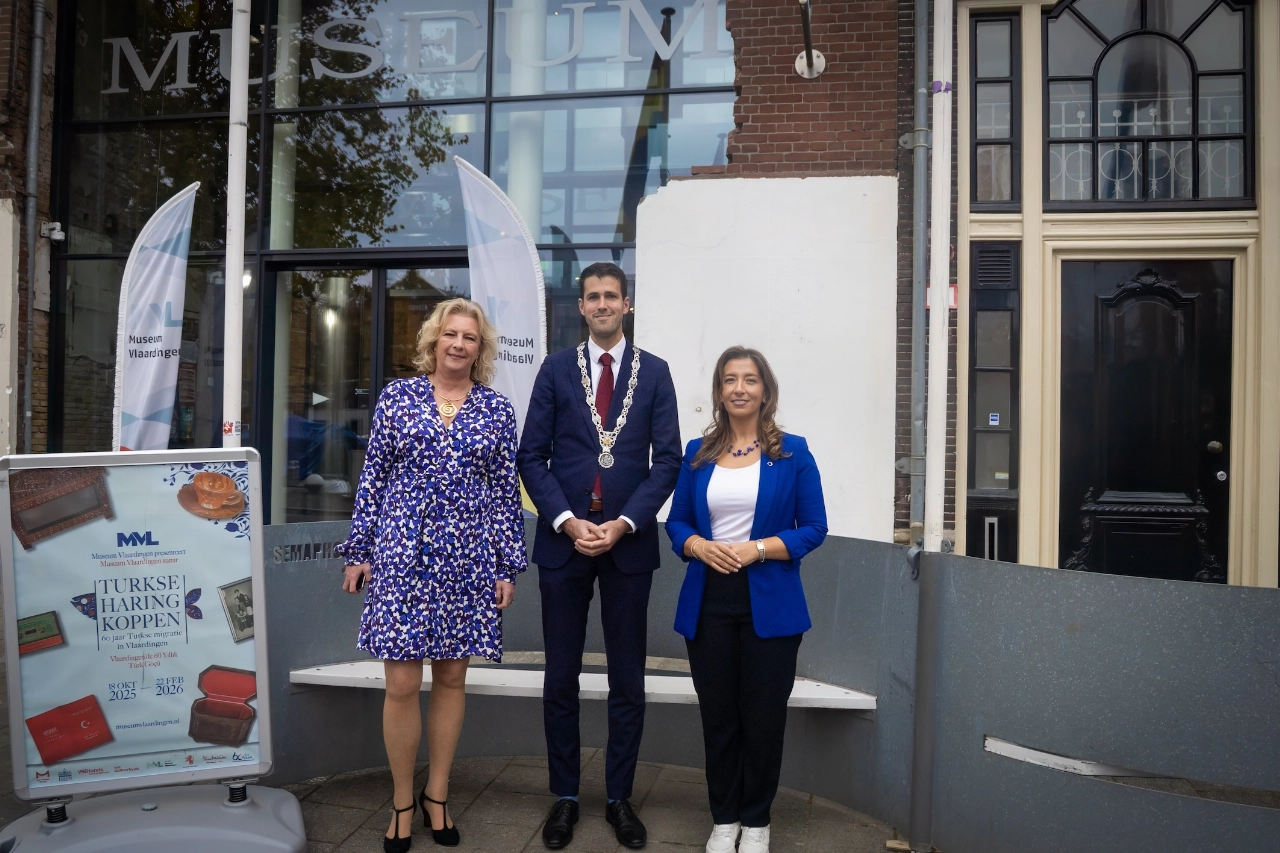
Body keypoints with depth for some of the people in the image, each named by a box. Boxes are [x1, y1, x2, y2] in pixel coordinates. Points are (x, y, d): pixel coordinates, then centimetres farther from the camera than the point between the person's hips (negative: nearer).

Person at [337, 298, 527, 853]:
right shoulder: (397, 396, 4)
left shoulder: (498, 410, 5)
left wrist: (509, 566, 3)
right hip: (402, 553, -1)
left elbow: (507, 492, 5)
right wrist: (359, 550, 3)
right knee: (402, 684, 1)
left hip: (468, 560, 1)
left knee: (451, 678, 10)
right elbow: (373, 477, 5)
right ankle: (402, 802, 21)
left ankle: (436, 796, 27)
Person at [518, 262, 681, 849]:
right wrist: (567, 521, -11)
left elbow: (667, 460, 0)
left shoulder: (654, 372, 5)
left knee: (628, 681, 8)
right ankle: (564, 797, 23)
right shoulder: (556, 370, 6)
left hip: (628, 540, 0)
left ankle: (620, 798, 24)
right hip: (563, 538, 0)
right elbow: (532, 455, 1)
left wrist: (623, 523, -11)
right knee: (561, 678, 8)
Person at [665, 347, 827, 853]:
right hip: (708, 602, 2)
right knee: (717, 715, 10)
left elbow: (814, 528, -3)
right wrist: (699, 546, -12)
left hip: (770, 603, -2)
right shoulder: (698, 453, 6)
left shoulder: (792, 452, -2)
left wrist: (757, 550, -16)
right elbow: (676, 522, 9)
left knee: (763, 715, 7)